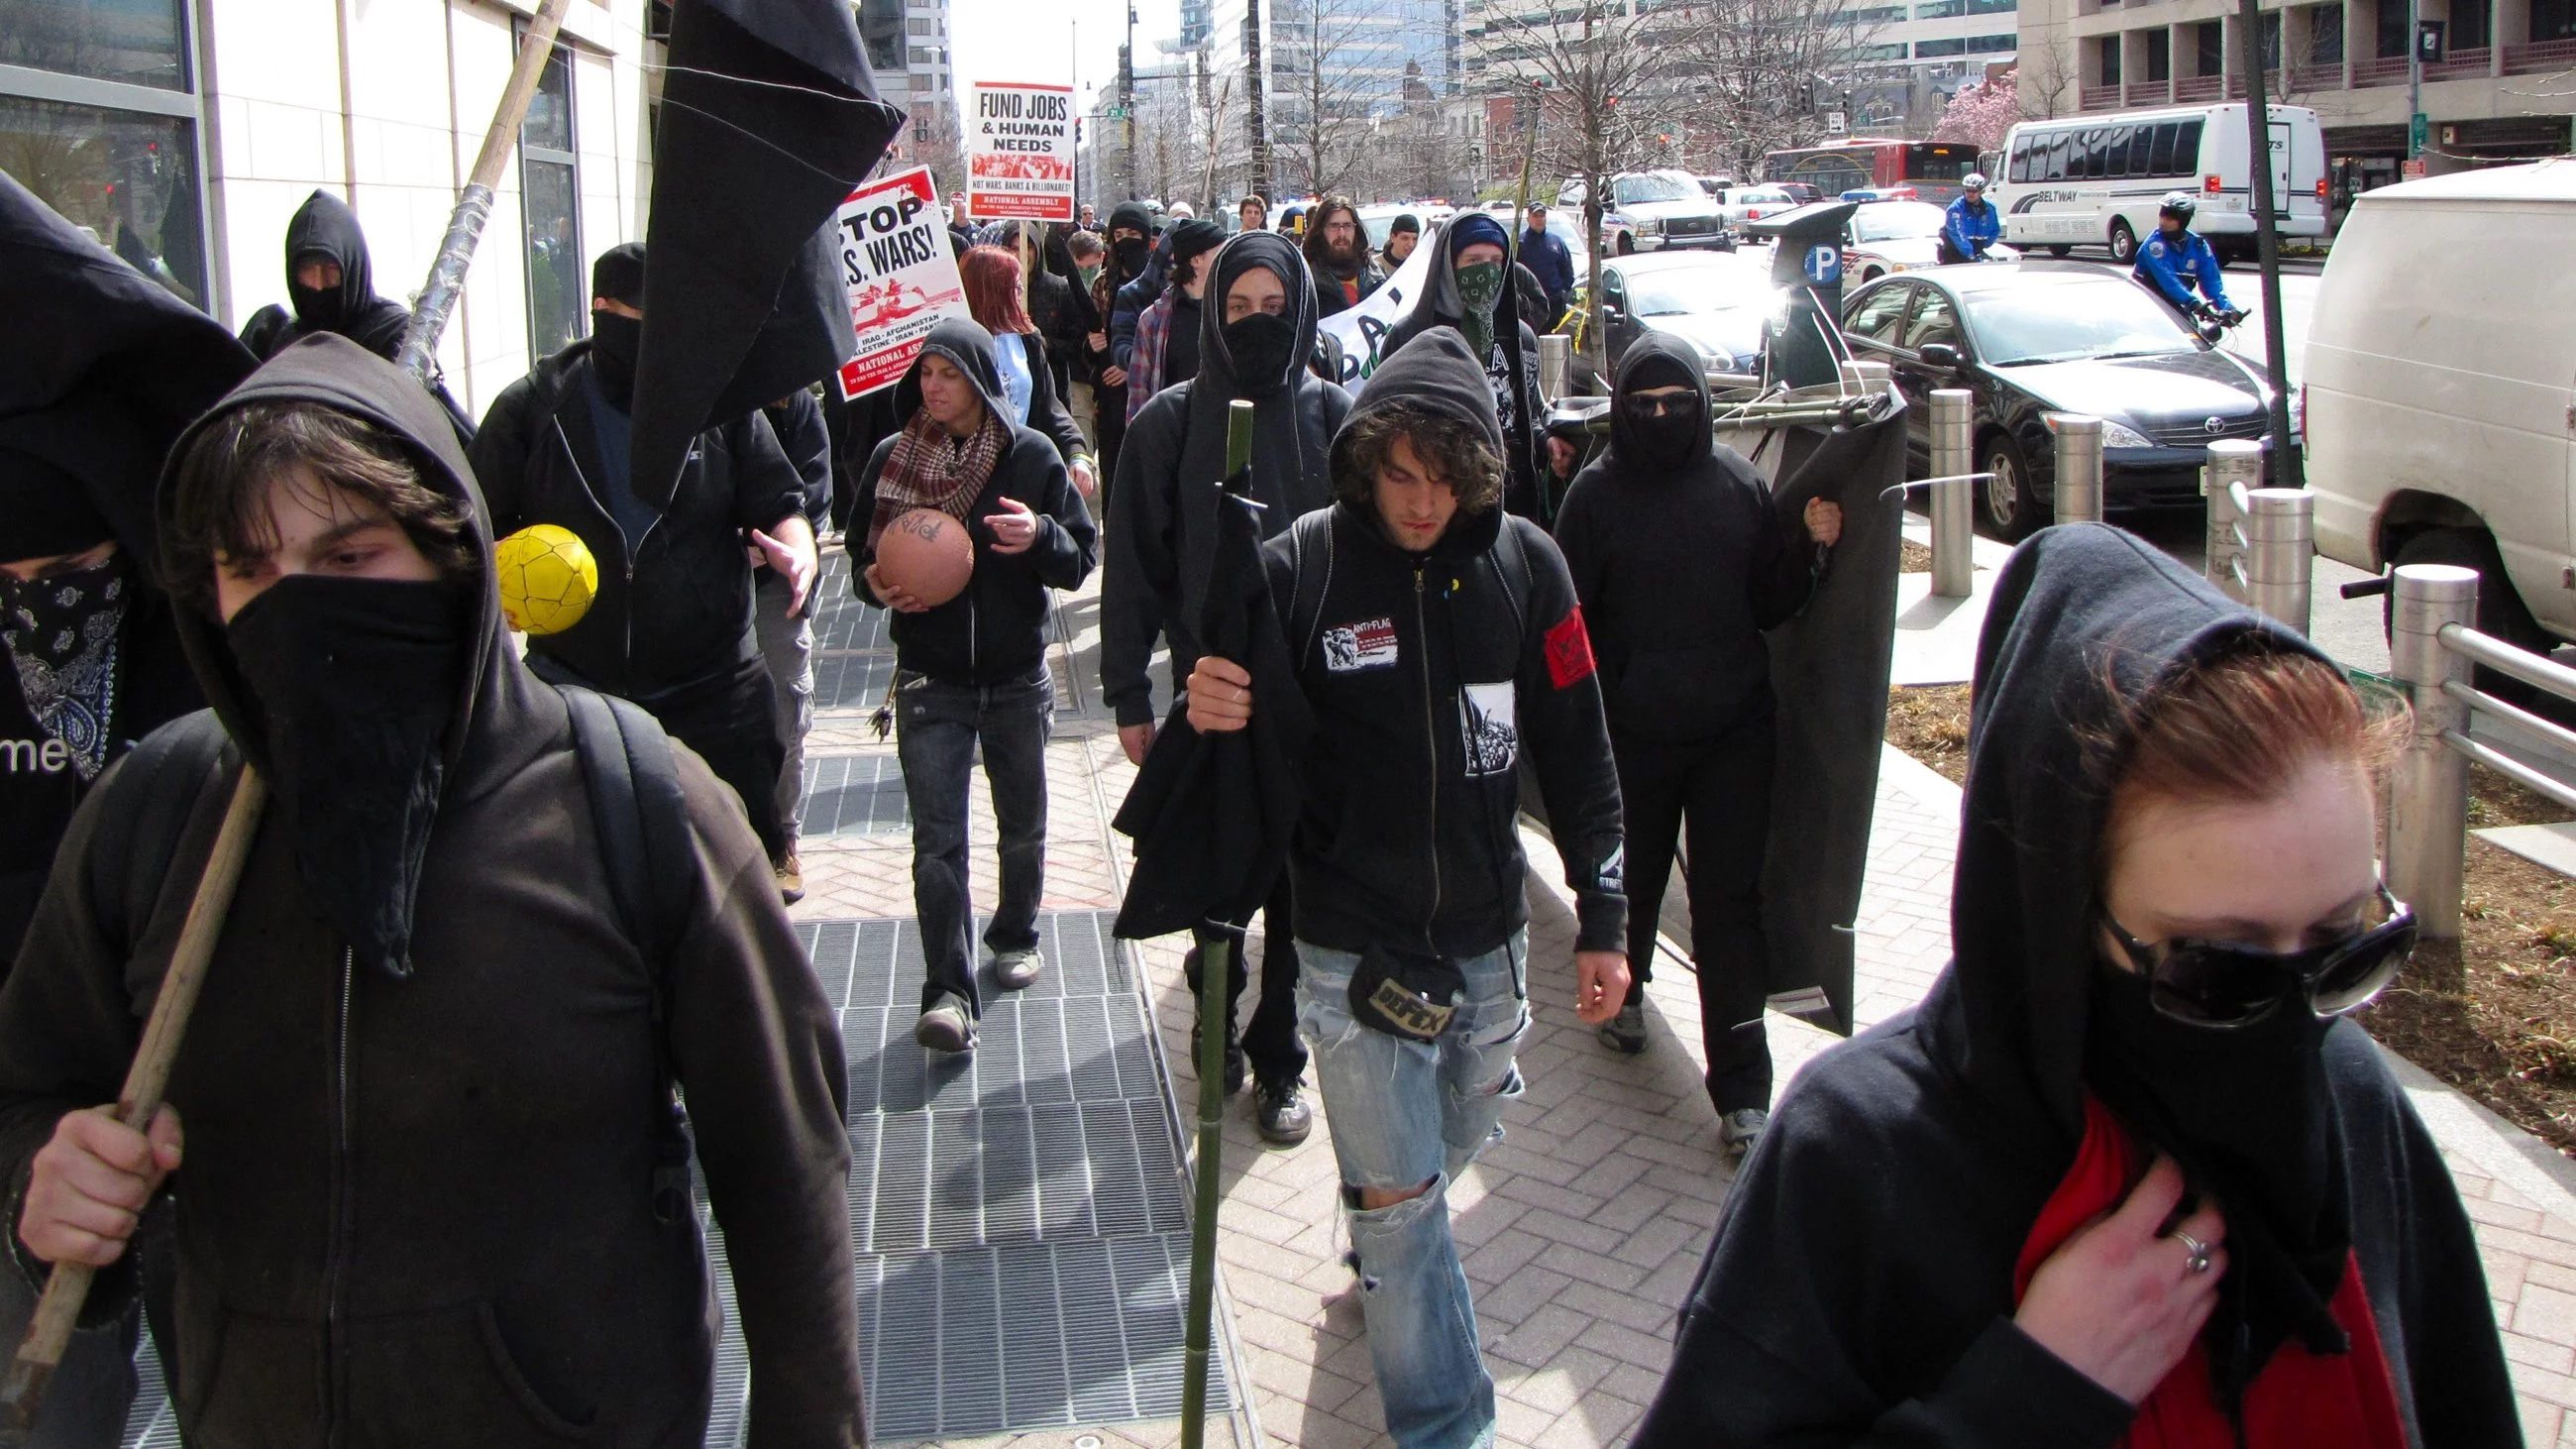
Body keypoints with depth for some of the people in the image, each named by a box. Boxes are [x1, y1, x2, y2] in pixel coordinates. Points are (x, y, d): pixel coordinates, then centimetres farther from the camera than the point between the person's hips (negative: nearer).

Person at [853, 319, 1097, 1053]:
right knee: (937, 840, -8)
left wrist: (1040, 535, -24)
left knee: (1023, 825, 17)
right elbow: (863, 554, 9)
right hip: (930, 682, 0)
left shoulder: (1031, 455, -4)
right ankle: (948, 992, -6)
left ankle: (1016, 935, 41)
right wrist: (875, 584, -14)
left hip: (1017, 678, 1)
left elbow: (1082, 560, -3)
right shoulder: (892, 458, -1)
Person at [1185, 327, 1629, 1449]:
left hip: (1488, 935, 4)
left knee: (1460, 1137, 23)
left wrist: (1602, 917, 3)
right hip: (1355, 946, -3)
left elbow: (1576, 754, 3)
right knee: (1400, 1200, 1)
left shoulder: (1524, 564, -4)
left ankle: (1377, 1245, 56)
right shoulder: (1299, 569, -12)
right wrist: (1206, 711, -28)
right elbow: (1248, 743, -4)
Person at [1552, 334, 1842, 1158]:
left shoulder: (1739, 485, 1)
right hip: (1631, 734, 0)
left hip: (1734, 729, 1)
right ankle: (1623, 987, 48)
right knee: (1630, 875, 18)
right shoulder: (1596, 494, -4)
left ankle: (1743, 1089, 1)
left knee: (1731, 900, -2)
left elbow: (1773, 606, 6)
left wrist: (1813, 547, -10)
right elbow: (1569, 618, -2)